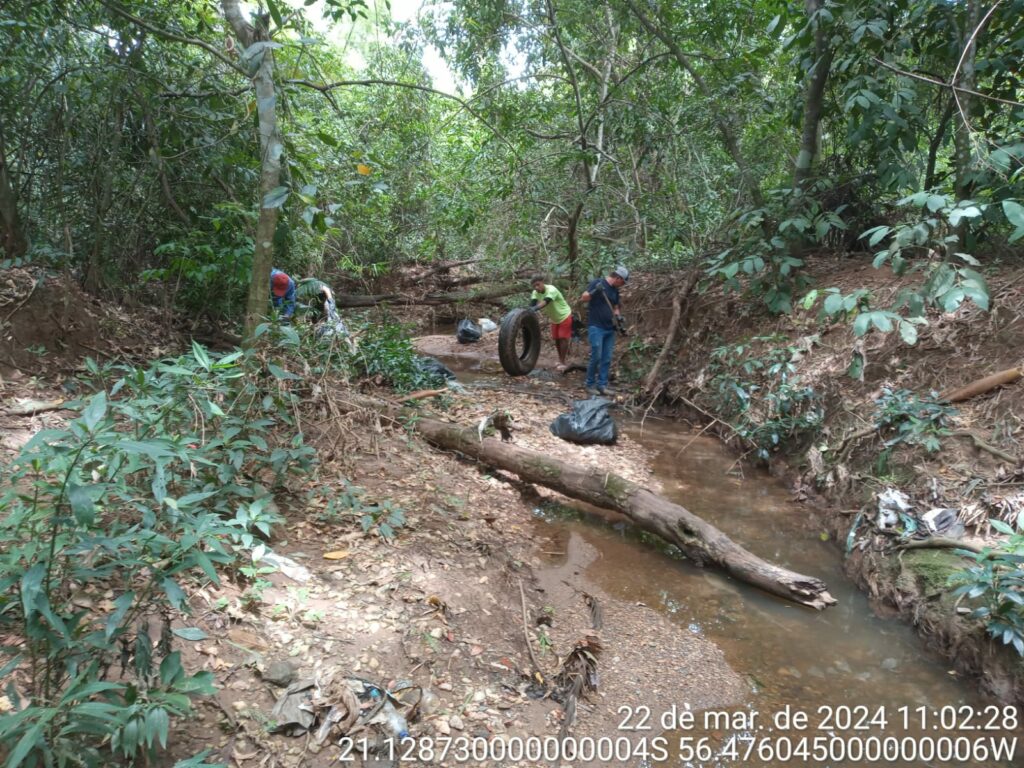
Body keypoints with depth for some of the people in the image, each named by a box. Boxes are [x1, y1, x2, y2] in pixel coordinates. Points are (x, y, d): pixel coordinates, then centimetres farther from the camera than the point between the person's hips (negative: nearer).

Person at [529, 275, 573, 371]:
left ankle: (562, 363, -1)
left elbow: (546, 301, -50)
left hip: (565, 316, -7)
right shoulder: (536, 292, -12)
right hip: (554, 318, 7)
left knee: (563, 339, -7)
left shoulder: (551, 290, -33)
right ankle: (560, 360, 26)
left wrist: (536, 308, -67)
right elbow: (532, 303, -27)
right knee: (556, 339, 12)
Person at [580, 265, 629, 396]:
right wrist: (594, 292, -28)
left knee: (607, 359, 5)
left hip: (610, 329, 7)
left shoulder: (615, 290, 15)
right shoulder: (597, 283, -5)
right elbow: (583, 298, -11)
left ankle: (602, 385, 12)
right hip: (596, 327, -7)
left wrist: (619, 320, 7)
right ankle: (590, 385, 3)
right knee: (596, 357, -9)